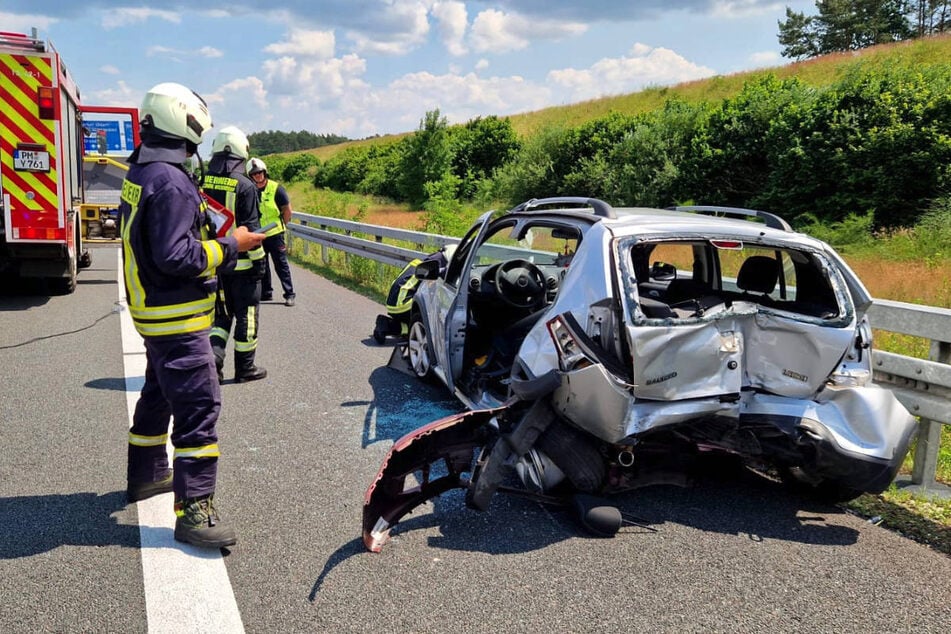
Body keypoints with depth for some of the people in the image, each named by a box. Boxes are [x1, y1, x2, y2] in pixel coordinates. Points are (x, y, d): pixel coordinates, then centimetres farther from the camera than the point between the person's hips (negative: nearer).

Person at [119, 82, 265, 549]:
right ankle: (194, 510, -8)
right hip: (177, 318, -11)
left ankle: (146, 475, 41)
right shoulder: (171, 182, -22)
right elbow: (176, 256, -26)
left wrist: (209, 235, 16)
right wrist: (231, 244, -17)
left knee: (158, 396, 24)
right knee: (199, 407, -10)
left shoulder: (140, 173, 10)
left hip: (153, 312, 11)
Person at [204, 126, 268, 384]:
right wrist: (259, 260, -7)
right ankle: (245, 367, 15)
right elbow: (250, 228, -15)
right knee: (246, 313, 7)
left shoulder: (203, 184, 4)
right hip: (241, 262, -5)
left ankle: (213, 357, -1)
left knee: (221, 312, 17)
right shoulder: (244, 186, -14)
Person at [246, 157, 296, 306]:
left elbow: (288, 211, -2)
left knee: (281, 264, -2)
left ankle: (289, 294, 3)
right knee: (262, 265, 13)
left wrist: (280, 226, 3)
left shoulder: (276, 188, -8)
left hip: (275, 234, -4)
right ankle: (266, 293, 25)